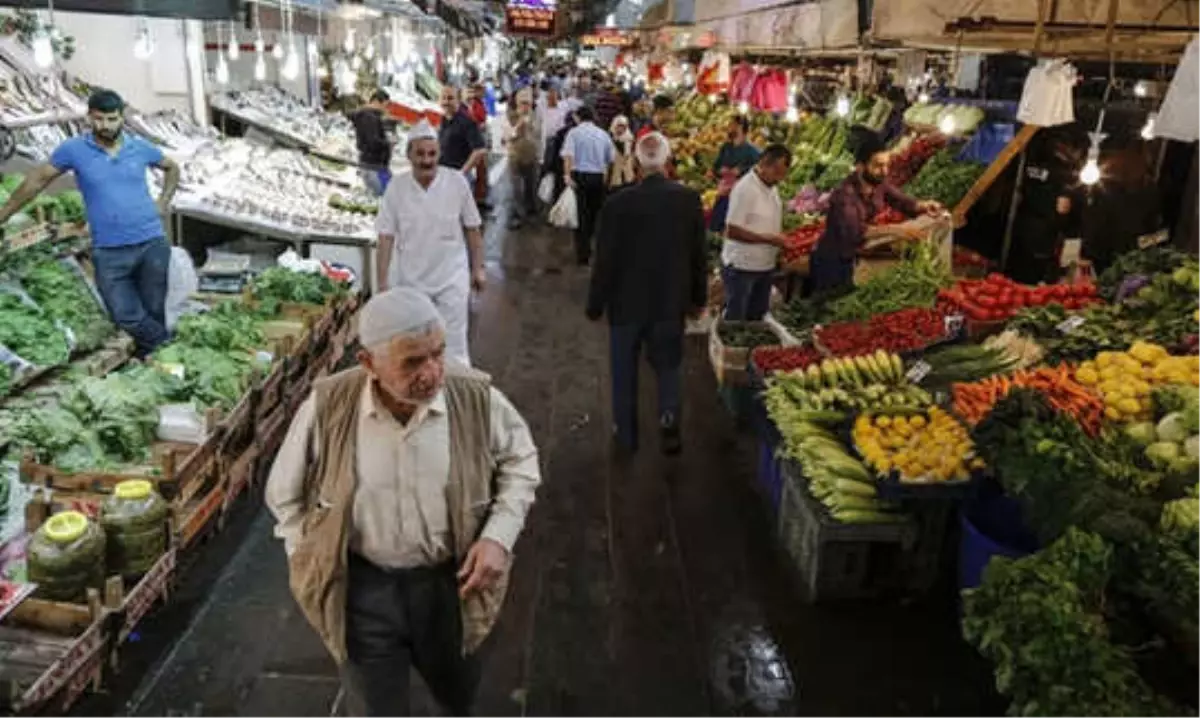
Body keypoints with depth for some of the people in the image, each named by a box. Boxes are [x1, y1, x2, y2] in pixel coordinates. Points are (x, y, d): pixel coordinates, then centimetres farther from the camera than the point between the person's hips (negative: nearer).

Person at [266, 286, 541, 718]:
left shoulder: (477, 398, -18)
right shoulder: (327, 407, -19)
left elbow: (520, 461, 0)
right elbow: (285, 495, -1)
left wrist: (499, 536, -13)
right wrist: (313, 566, -3)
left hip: (450, 581, 2)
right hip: (362, 589, -1)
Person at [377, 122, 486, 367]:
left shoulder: (457, 182, -10)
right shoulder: (396, 188, -8)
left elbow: (472, 228, 0)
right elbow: (386, 238, -5)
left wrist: (478, 268, 3)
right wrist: (382, 283, -6)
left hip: (452, 280, -2)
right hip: (410, 281, 2)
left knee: (454, 345, 0)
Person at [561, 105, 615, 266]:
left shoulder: (574, 132, -3)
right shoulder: (603, 134, 9)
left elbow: (568, 155, -18)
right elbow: (611, 159, 10)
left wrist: (567, 175, -24)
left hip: (579, 176, -3)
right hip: (598, 176, 3)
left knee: (580, 215, 3)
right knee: (595, 214, 16)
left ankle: (583, 254, 3)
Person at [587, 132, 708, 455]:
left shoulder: (618, 203, -19)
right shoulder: (690, 199, -11)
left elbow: (605, 260, -12)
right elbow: (699, 254, -2)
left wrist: (595, 305, 1)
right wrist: (698, 298, 12)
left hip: (627, 301, -1)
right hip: (671, 301, 2)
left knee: (624, 371, 17)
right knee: (668, 366, 21)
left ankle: (626, 434, 29)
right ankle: (669, 422, 6)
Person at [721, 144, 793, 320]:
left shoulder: (771, 188, 8)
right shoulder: (744, 188, -19)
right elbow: (732, 231, -21)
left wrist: (781, 240, 1)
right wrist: (767, 239, -23)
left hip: (766, 266, 8)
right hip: (741, 267, -8)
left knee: (757, 319, 17)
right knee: (735, 322, 2)